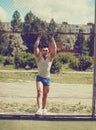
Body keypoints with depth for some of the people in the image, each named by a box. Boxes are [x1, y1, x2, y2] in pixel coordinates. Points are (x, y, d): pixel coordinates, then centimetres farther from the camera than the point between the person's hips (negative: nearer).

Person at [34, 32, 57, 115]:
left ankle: (44, 109, 26)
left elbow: (54, 48, -7)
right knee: (39, 93, -17)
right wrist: (39, 37, -10)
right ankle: (39, 109, -28)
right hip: (40, 77, -2)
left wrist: (52, 38, -8)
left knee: (45, 95, 11)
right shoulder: (39, 57, -1)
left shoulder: (50, 57, 2)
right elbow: (35, 47, -10)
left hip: (47, 78, 2)